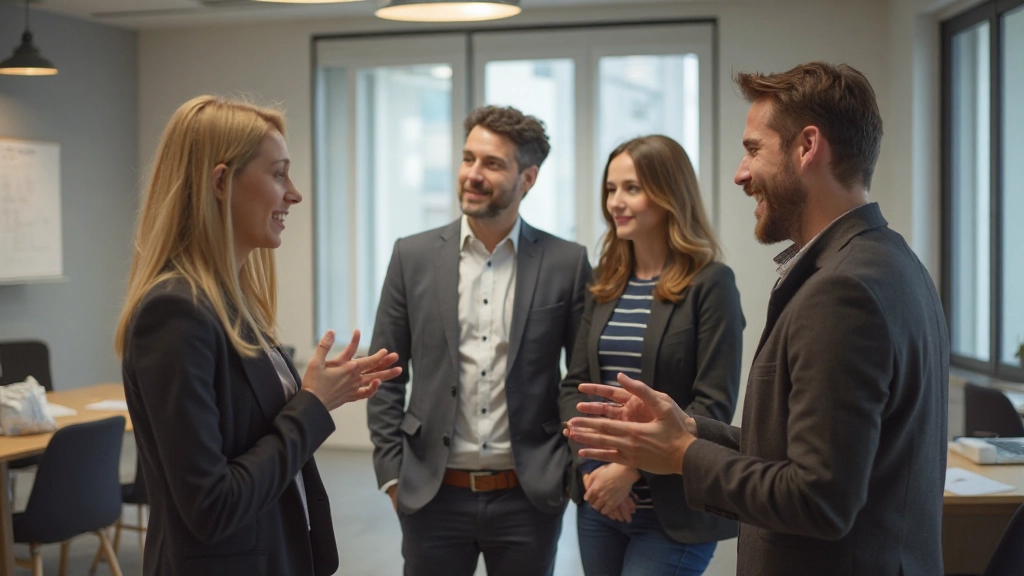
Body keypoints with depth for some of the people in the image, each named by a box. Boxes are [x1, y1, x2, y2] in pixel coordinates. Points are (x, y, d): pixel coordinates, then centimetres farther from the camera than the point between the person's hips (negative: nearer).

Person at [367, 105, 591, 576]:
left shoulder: (566, 264, -2)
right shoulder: (413, 257, 1)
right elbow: (385, 378, 4)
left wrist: (575, 472, -1)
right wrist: (392, 475, 0)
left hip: (530, 497, 0)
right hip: (433, 496, 1)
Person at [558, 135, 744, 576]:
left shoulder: (710, 284, -8)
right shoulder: (605, 285, 9)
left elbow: (714, 405, -13)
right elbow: (574, 385, 9)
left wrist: (631, 467, -18)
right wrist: (591, 465, -7)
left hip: (673, 512, -5)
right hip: (598, 502, 5)